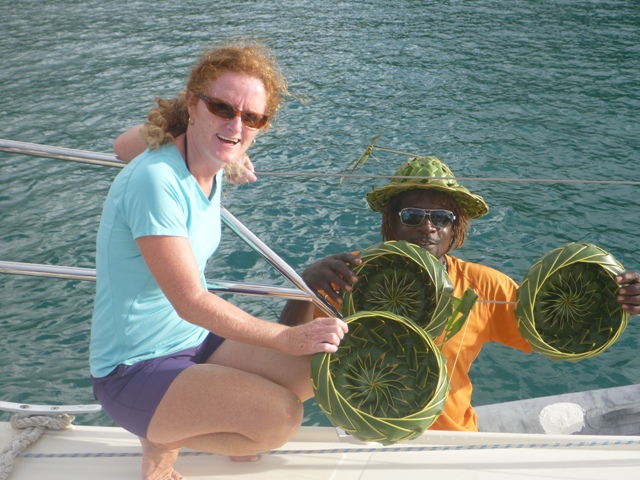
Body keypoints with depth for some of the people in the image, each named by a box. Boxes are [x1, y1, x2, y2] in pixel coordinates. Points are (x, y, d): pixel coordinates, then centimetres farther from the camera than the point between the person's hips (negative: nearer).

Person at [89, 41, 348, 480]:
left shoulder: (210, 167, 0)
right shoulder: (155, 182, -27)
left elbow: (125, 143, 22)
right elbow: (191, 303, -26)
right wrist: (288, 338, -24)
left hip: (197, 341, 8)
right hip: (135, 371, -8)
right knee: (281, 416, -26)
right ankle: (163, 441, 0)